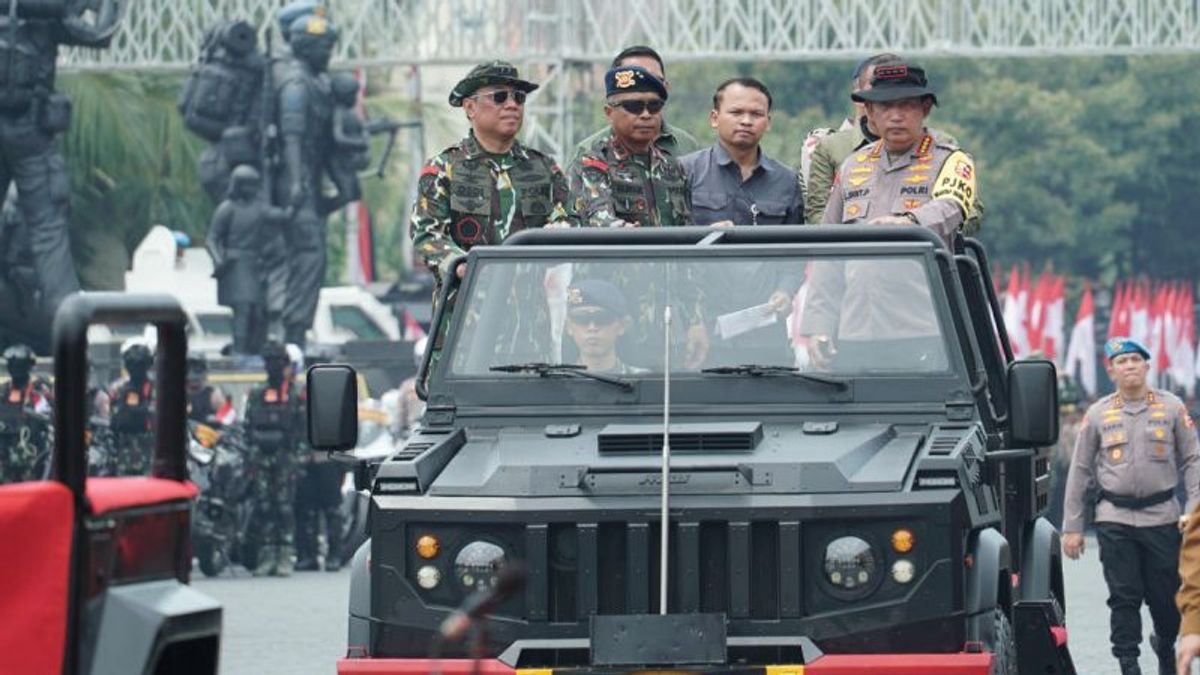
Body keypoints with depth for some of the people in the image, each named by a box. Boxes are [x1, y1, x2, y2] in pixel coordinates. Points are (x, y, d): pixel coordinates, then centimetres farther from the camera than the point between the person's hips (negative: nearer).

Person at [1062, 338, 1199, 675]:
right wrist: (1072, 527, 5)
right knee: (1124, 597, -3)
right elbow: (1080, 471, 9)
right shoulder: (1098, 414, 6)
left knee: (1166, 597, 5)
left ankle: (1165, 647, 33)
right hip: (1114, 520, 0)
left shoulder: (1172, 408, 5)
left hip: (1162, 517, 0)